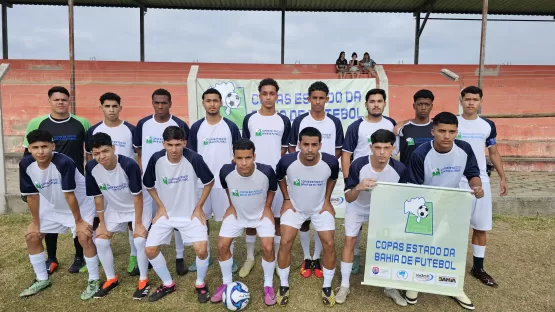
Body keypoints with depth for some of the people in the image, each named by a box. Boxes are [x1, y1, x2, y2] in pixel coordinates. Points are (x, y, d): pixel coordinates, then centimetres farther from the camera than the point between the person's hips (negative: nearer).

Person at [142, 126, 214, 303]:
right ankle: (168, 284, 22)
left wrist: (199, 207, -7)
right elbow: (148, 185, 4)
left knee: (201, 249, -19)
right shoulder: (156, 159, -15)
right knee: (150, 250, -4)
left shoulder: (194, 159, -23)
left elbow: (209, 182, -7)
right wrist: (160, 206, -2)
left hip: (191, 213, -3)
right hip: (166, 213, 3)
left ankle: (200, 284, 12)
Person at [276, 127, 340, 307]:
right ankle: (284, 286, 12)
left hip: (320, 207, 1)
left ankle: (327, 287, 18)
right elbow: (280, 178, -2)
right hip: (294, 207, 0)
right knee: (285, 243, -9)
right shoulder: (287, 161, -28)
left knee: (329, 245, -4)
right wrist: (287, 200, -4)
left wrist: (327, 201, -1)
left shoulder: (330, 162, -26)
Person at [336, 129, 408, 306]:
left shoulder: (400, 169, -27)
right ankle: (344, 286, 12)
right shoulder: (358, 165, -32)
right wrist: (358, 187, -46)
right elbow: (348, 198, -26)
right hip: (357, 208, -1)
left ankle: (390, 288, 19)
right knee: (349, 241, -2)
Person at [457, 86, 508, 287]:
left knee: (481, 227, 9)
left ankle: (478, 268, 23)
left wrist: (502, 177, 8)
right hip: (456, 182, -3)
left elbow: (494, 153, 13)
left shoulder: (488, 125, 6)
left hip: (481, 182, 3)